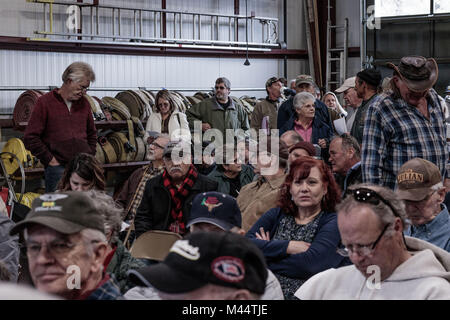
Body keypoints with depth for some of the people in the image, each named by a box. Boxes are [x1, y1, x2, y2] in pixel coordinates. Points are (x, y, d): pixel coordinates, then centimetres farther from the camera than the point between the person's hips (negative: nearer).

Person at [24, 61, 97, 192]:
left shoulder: (84, 103, 12)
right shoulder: (45, 102, -4)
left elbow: (92, 134, 25)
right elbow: (30, 138, -7)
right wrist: (51, 160, -8)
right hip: (57, 168, -5)